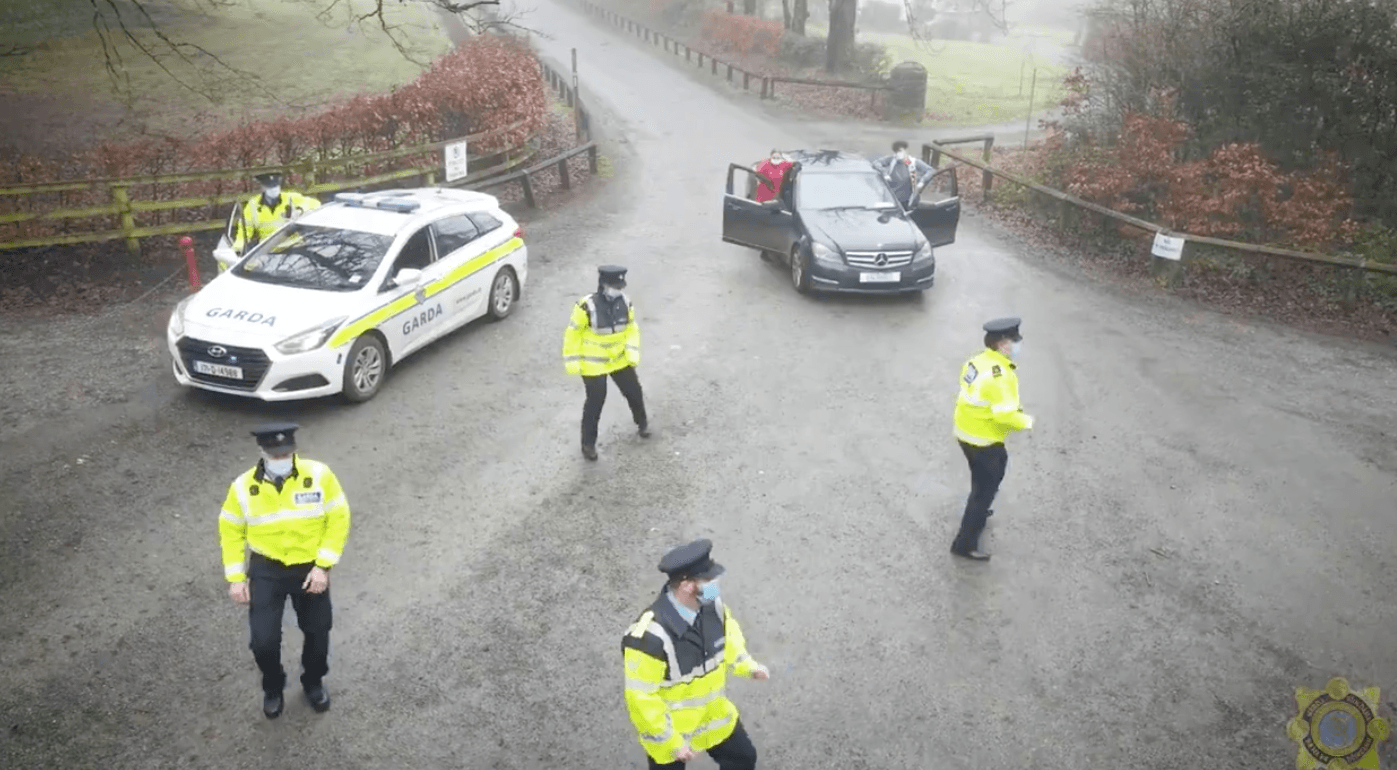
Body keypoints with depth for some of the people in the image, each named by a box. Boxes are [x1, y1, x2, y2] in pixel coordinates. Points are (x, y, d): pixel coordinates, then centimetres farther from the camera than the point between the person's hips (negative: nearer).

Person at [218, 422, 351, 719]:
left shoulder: (319, 476, -17)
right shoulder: (244, 487, -13)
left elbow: (338, 519, -10)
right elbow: (231, 531, 0)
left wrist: (323, 566, -15)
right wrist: (236, 578, -3)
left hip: (310, 568, 0)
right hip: (266, 570, 0)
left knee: (317, 633, 14)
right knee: (263, 640, -4)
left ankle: (313, 683, 44)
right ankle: (272, 688, 29)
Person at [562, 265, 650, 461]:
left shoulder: (625, 303, -8)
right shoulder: (587, 306, -24)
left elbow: (631, 329, 4)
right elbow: (572, 334, -15)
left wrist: (633, 350, -8)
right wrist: (572, 360, -14)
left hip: (619, 359, 5)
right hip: (593, 364, -5)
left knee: (634, 391, 18)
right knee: (595, 402, 0)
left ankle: (642, 422, 47)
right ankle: (588, 443, 18)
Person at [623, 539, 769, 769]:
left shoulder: (711, 605, -17)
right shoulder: (650, 636, -38)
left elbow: (727, 634, 7)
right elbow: (640, 699, -29)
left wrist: (747, 665, -6)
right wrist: (671, 742, -22)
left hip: (712, 715, 6)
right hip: (666, 729, -6)